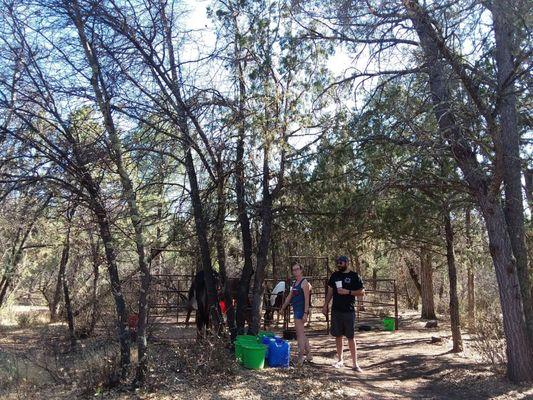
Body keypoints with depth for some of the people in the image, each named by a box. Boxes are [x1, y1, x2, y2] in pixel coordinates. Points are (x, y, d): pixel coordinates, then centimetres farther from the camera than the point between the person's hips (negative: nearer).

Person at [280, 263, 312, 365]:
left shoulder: (304, 282, -12)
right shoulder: (295, 283, 15)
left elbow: (307, 299, -18)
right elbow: (289, 297, 21)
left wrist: (305, 313, -23)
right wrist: (282, 308, 23)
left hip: (301, 311, -9)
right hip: (296, 310, 9)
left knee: (300, 334, -6)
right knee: (302, 334, 15)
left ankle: (300, 358, 0)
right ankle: (308, 355, 24)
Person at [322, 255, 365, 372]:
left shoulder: (354, 276, -4)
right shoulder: (334, 275, 8)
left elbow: (362, 292, -5)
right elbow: (330, 291, 13)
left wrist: (348, 292, -17)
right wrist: (325, 305, 8)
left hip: (349, 311, -4)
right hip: (336, 310, 4)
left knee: (351, 337, 0)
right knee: (338, 336, 10)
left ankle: (355, 364, 7)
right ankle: (340, 360, 23)